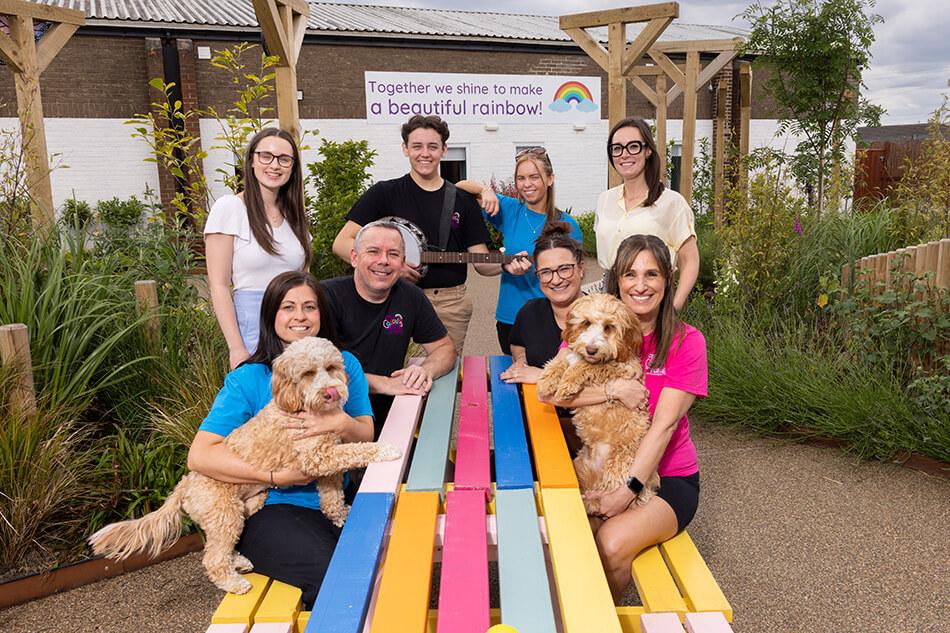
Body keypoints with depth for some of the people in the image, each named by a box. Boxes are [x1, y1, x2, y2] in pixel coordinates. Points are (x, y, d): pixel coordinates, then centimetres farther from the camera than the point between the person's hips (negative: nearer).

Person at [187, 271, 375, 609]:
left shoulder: (344, 365, 9)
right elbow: (200, 456, -10)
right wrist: (277, 477, -15)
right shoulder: (248, 379, -3)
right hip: (269, 509, -3)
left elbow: (366, 436, 5)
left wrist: (341, 423, -18)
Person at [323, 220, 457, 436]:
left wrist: (426, 371, -10)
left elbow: (445, 348, 13)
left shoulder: (410, 296, 5)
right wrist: (385, 384, -21)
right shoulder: (327, 295, -9)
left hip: (385, 424, 4)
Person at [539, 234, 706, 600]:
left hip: (668, 477, -2)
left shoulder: (686, 342, -8)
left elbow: (664, 424, -16)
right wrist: (614, 390, -21)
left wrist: (628, 490, -23)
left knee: (612, 543, -27)